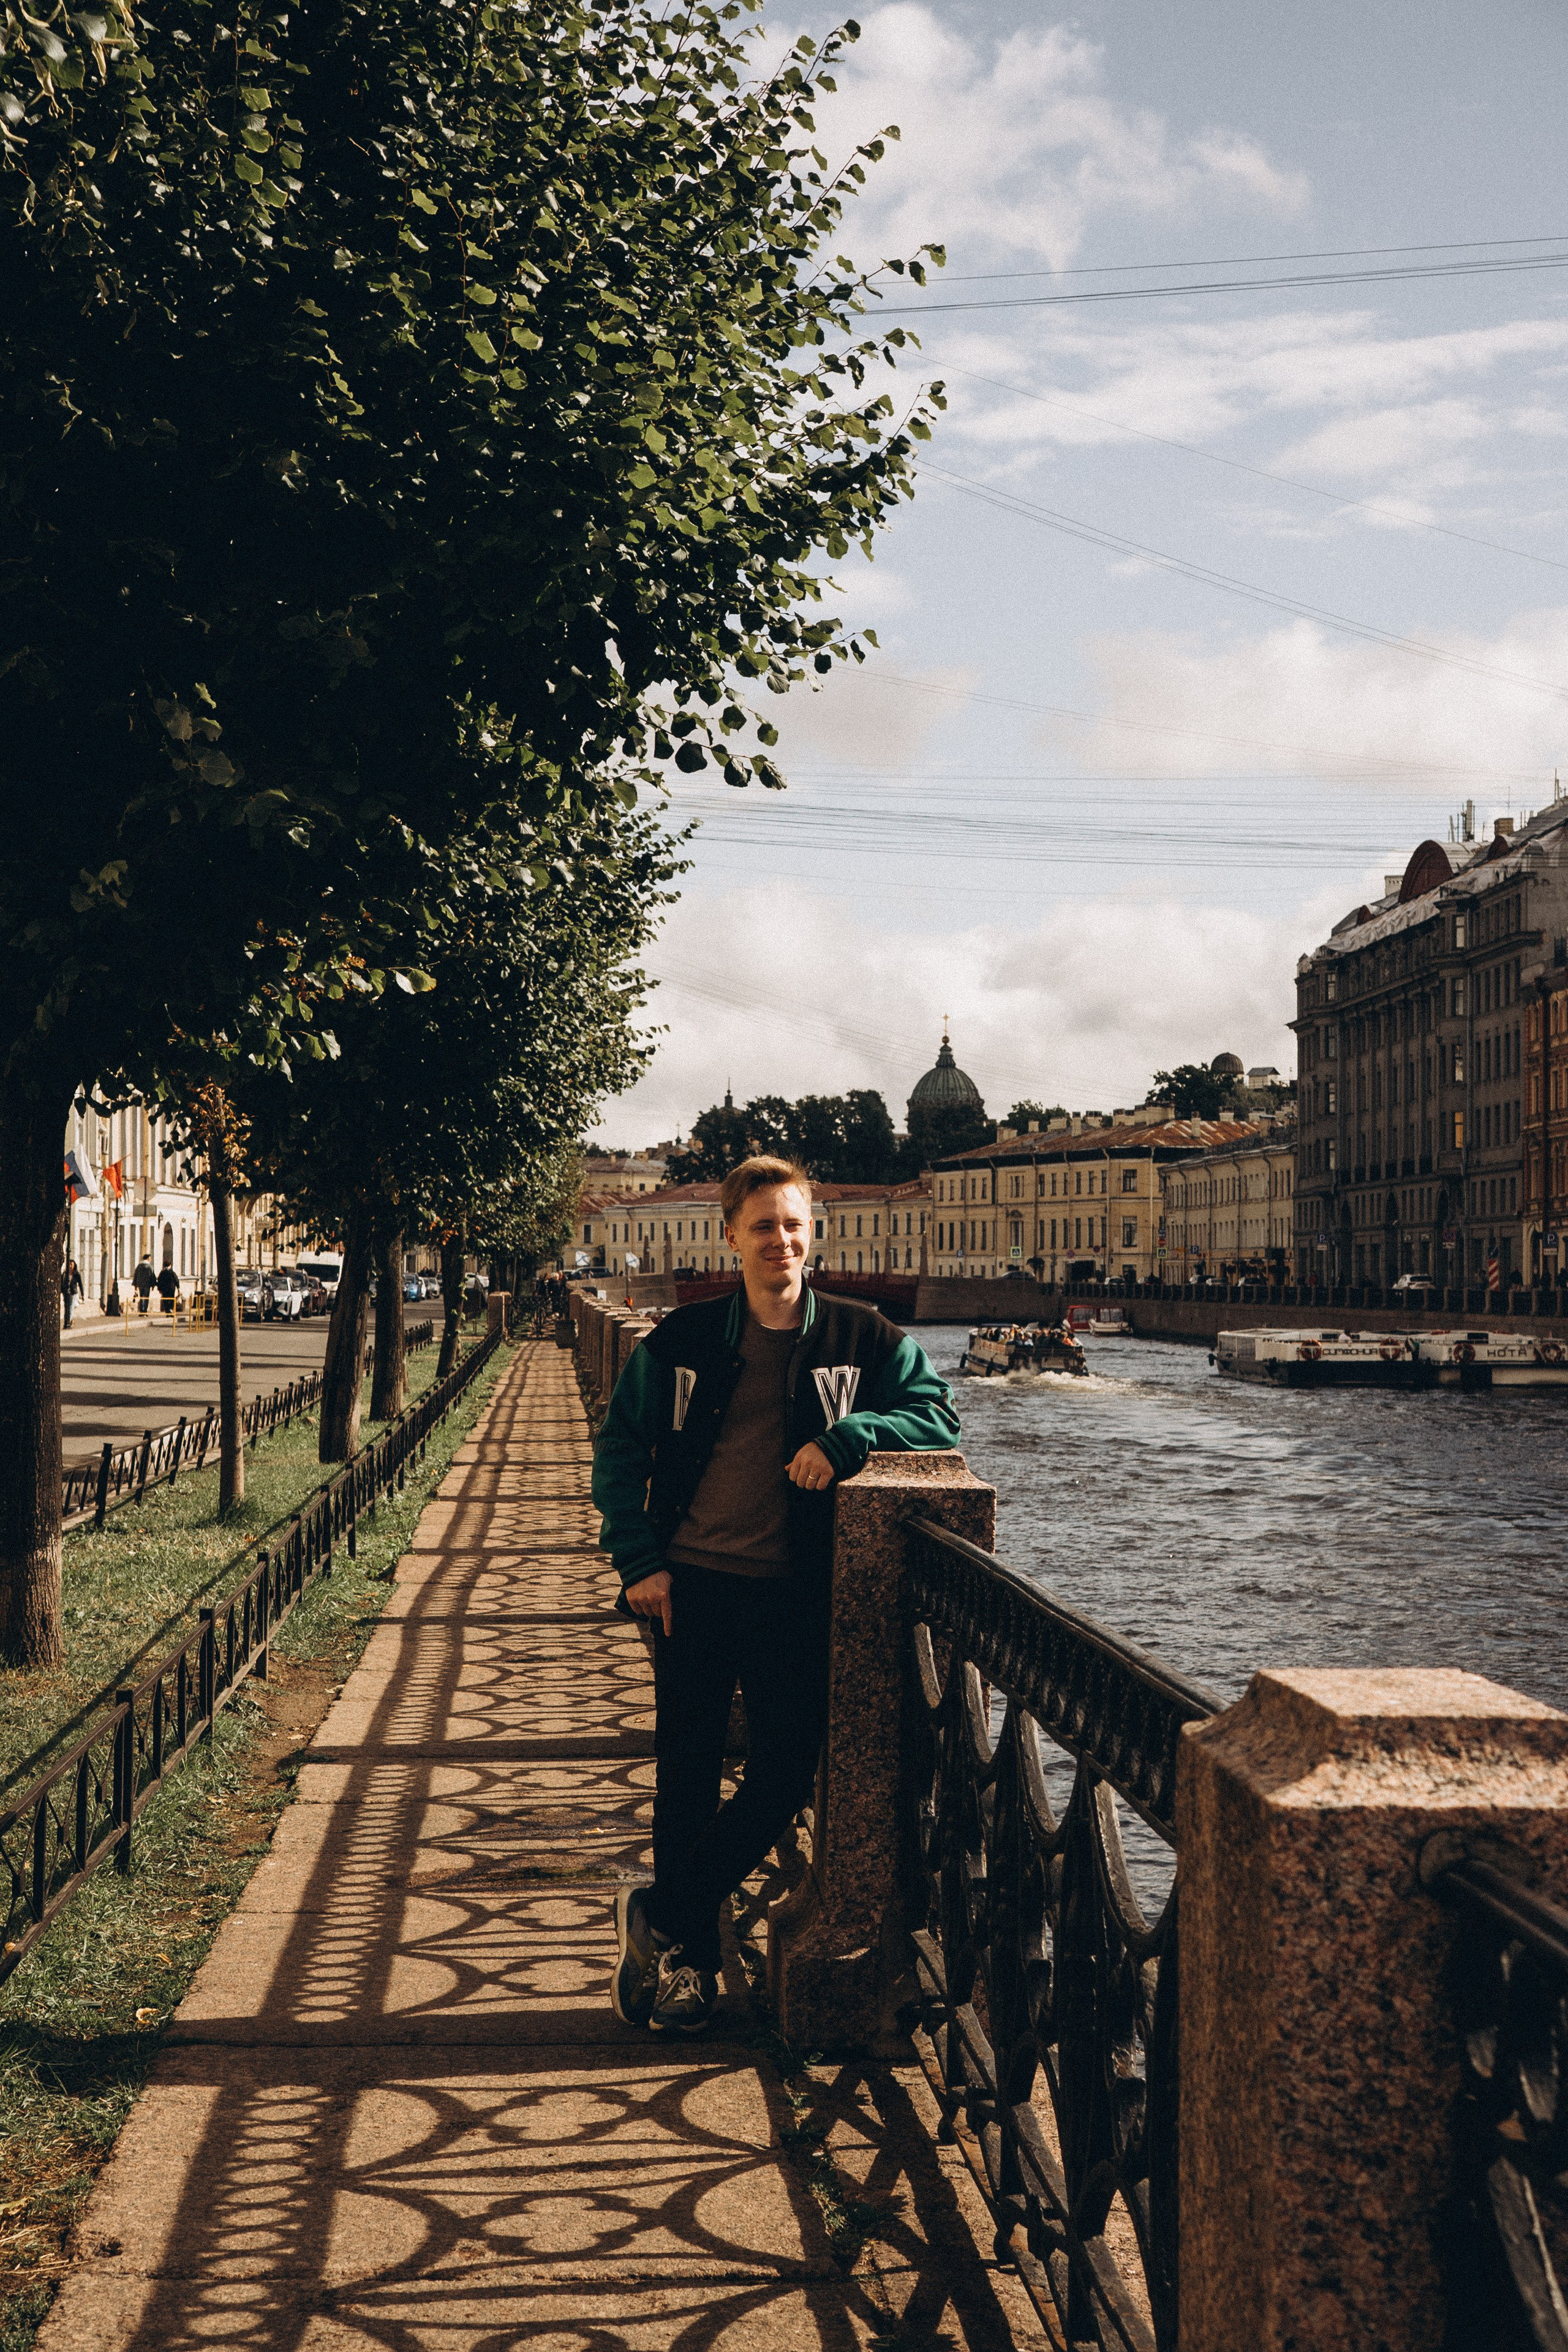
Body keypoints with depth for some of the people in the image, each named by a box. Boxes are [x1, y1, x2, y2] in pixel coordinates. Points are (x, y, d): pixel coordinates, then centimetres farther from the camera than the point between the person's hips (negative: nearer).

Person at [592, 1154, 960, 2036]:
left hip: (792, 1591, 0)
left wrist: (846, 1436, -19)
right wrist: (640, 1559, -2)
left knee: (788, 1773, -3)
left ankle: (657, 1918, 14)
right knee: (687, 1778, 7)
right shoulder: (684, 1340, 3)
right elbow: (620, 1448, 8)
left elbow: (940, 1414, -2)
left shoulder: (860, 1337, 1)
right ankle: (687, 1962, 22)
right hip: (691, 1584, 0)